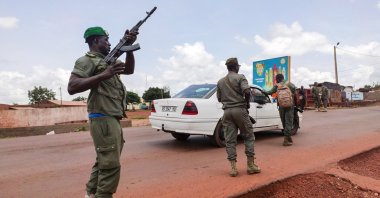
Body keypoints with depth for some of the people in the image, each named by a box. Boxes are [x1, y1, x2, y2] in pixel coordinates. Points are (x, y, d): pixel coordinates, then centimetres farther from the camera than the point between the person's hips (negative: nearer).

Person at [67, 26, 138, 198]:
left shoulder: (108, 60, 19)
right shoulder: (87, 60, -6)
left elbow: (129, 70, 20)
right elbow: (71, 87, -18)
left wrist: (128, 46, 6)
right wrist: (104, 75, -24)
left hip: (113, 119, 10)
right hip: (104, 119, -10)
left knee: (104, 162, 18)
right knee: (110, 165, -9)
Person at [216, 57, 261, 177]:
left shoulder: (220, 82, 12)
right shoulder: (240, 77, -2)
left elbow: (219, 98, 13)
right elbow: (247, 91, -16)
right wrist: (247, 103, 0)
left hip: (227, 111, 4)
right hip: (240, 109, -4)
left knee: (230, 140, 4)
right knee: (249, 137, 8)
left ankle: (233, 167, 3)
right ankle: (250, 165, 9)